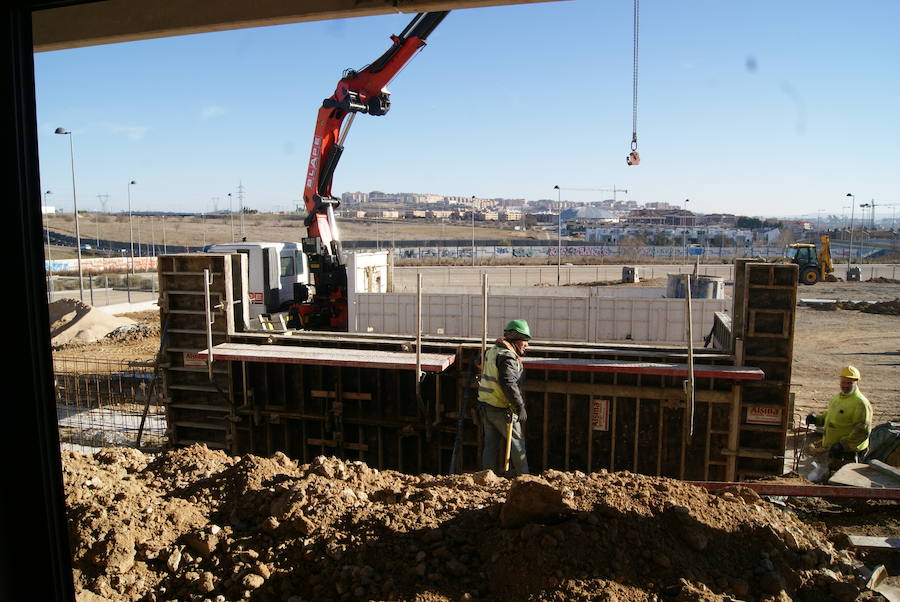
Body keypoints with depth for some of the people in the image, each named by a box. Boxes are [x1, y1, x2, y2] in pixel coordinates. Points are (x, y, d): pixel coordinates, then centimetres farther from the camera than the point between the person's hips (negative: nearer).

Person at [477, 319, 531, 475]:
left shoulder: (492, 351, 13)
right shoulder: (507, 357, -18)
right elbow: (508, 384, -28)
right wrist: (520, 407, -23)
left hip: (486, 405, 8)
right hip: (502, 409, -8)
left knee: (490, 444, 12)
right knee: (517, 442, 6)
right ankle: (524, 477, 17)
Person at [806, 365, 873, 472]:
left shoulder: (861, 403, -17)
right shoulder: (837, 397, 12)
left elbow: (863, 430, -23)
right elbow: (829, 415, 27)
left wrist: (843, 445, -27)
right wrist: (816, 418, 7)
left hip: (849, 452, -9)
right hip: (833, 449, 9)